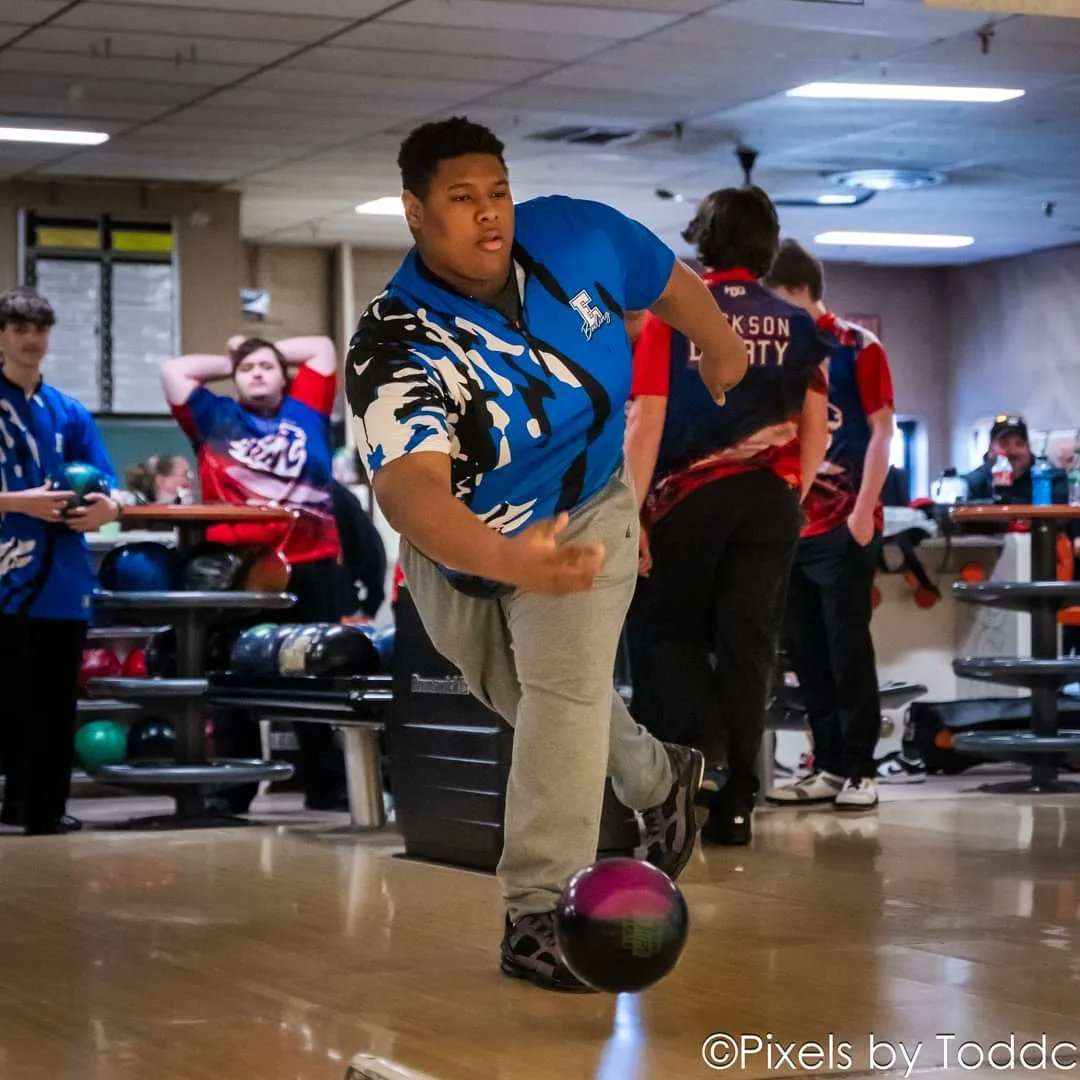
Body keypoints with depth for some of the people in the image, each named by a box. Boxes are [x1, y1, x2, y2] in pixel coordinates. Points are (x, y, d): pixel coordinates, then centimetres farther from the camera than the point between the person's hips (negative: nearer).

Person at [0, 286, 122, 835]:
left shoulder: (69, 412, 12)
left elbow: (109, 488, 10)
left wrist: (107, 507, -12)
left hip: (63, 580, 4)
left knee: (56, 703, 8)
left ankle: (44, 807, 16)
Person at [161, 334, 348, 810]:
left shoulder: (306, 411, 14)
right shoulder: (215, 417, 12)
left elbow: (322, 348, 21)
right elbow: (173, 370, 11)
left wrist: (273, 351, 25)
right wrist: (230, 361, 19)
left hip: (310, 565, 1)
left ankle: (327, 785, 11)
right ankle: (230, 789, 10)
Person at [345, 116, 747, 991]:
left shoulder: (574, 234, -23)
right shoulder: (393, 353, -35)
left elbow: (668, 281, 0)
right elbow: (412, 489, -52)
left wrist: (721, 347, 18)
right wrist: (509, 561, -70)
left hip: (583, 519, 0)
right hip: (463, 549, 0)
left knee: (564, 689, -20)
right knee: (539, 702, 20)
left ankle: (537, 915, -15)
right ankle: (658, 781, 49)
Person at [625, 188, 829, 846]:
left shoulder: (673, 315, -1)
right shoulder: (798, 326, 7)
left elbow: (647, 425, -6)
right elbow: (816, 435, 6)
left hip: (692, 496, -2)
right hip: (773, 500, 2)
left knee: (674, 628, 13)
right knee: (749, 643, 5)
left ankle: (704, 745, -11)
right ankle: (736, 799, 4)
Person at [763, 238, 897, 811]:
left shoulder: (857, 348, -2)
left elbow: (881, 431, -5)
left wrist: (863, 512, -12)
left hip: (844, 527, -5)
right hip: (789, 527, 6)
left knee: (848, 650, -3)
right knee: (807, 654, 7)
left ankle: (860, 770, 3)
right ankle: (828, 766, 15)